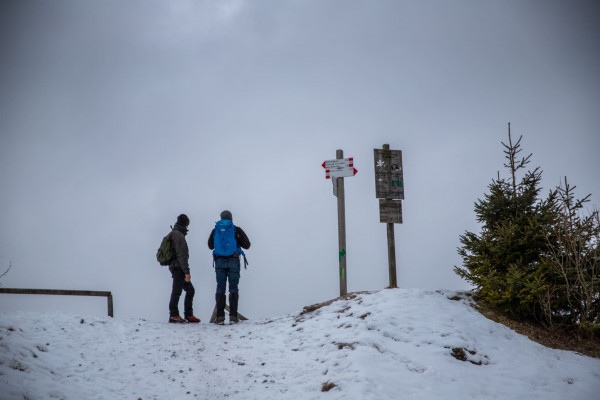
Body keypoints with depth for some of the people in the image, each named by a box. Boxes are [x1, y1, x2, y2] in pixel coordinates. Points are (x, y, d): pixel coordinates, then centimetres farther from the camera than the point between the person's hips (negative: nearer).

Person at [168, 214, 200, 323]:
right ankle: (174, 315, -2)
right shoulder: (179, 235, -13)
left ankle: (188, 315, 13)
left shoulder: (173, 234, 19)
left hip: (175, 267, 10)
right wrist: (187, 272, -20)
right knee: (177, 291, -6)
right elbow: (181, 255, -19)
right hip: (178, 268, -10)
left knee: (190, 290, 12)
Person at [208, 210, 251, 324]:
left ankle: (220, 316, -5)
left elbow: (210, 246, 22)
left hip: (219, 261, 1)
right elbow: (247, 245, 6)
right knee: (233, 288, 2)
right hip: (233, 260, -1)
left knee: (220, 288, 3)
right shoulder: (236, 230, 2)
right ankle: (233, 316, -5)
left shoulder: (215, 230, 8)